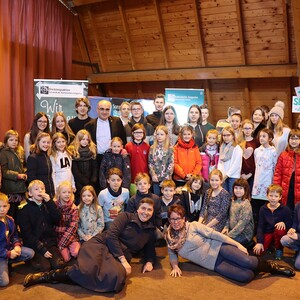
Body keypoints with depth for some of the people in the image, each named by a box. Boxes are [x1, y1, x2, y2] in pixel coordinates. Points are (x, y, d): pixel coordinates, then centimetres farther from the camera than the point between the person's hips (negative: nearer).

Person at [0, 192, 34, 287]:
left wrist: (17, 245, -4)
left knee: (30, 253, -1)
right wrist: (8, 254, -19)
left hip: (9, 249, 8)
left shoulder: (10, 220, 2)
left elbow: (14, 235, 16)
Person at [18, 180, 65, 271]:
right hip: (34, 245, -3)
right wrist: (42, 249, -14)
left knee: (58, 264, -21)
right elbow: (27, 234, -7)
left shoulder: (48, 205, 12)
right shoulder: (24, 209, -2)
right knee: (45, 267, -24)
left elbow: (58, 219, -5)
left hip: (50, 243, 3)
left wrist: (49, 202, -13)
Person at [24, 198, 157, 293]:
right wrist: (123, 259, -13)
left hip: (118, 257, 4)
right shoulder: (126, 216, 4)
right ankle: (47, 275, -13)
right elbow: (111, 235, -7)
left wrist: (149, 262, 2)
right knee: (87, 270, -36)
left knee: (117, 278, -33)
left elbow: (150, 251, 26)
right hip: (100, 244, -3)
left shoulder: (150, 231, 17)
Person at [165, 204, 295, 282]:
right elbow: (172, 254, 14)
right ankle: (259, 267, 11)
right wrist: (175, 266, -8)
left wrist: (237, 244, -10)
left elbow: (214, 234, -9)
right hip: (214, 263, 2)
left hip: (218, 248, -2)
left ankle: (270, 266, 5)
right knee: (246, 276, -22)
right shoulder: (169, 238, 2)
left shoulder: (193, 226, -8)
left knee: (248, 262, -28)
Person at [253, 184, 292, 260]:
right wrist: (259, 242, -16)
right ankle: (270, 245, 14)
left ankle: (279, 250, -10)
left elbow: (289, 226, -6)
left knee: (280, 229, -36)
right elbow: (260, 226, -6)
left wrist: (284, 223, -30)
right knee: (257, 251, -21)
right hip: (267, 233, 1)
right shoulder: (263, 209, -4)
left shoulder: (285, 209, -9)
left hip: (279, 234, -1)